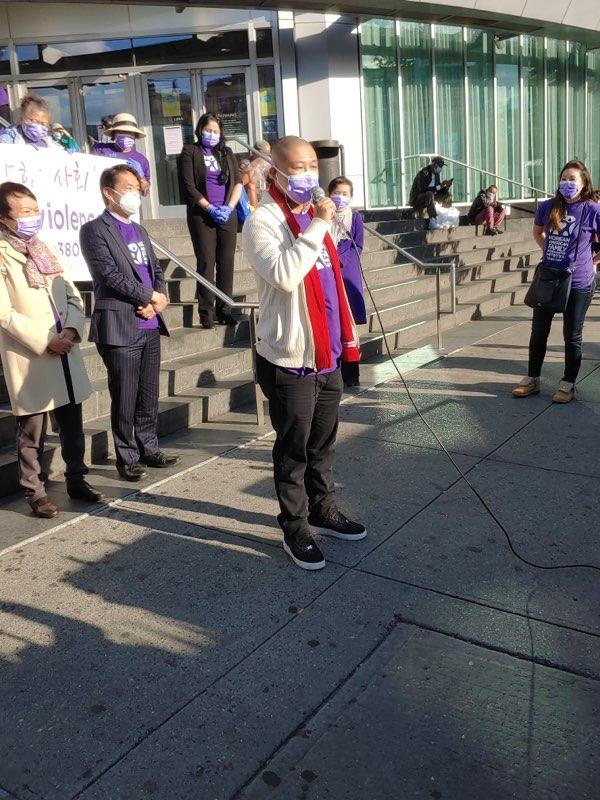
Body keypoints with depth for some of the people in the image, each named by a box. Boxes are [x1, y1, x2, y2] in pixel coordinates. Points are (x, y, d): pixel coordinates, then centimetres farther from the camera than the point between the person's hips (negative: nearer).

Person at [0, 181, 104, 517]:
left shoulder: (47, 250, 14)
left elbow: (73, 297, 12)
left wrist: (72, 330, -6)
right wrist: (44, 342, -15)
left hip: (65, 351, 6)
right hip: (27, 357, -6)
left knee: (72, 421, 13)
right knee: (33, 428, 3)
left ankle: (77, 478, 27)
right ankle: (36, 490, 15)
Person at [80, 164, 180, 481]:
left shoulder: (139, 231, 20)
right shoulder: (94, 230, -4)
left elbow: (157, 270, 15)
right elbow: (110, 275, -14)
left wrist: (158, 300, -5)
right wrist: (150, 297, -9)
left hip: (150, 325, 7)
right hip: (120, 326, -7)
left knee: (149, 395, 12)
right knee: (125, 398, 0)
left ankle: (148, 449, 25)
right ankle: (127, 458, 12)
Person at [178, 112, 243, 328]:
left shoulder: (227, 153, 16)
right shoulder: (190, 152, 5)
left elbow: (238, 182, 9)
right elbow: (188, 186, -5)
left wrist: (229, 207, -6)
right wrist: (211, 208, -11)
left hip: (227, 214, 4)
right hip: (201, 215, -3)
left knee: (226, 262, 2)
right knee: (206, 262, -5)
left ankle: (224, 309, 7)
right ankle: (206, 311, -1)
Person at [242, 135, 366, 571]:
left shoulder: (315, 216, 15)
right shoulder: (262, 222, -11)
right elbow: (284, 274, -30)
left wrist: (348, 335, 19)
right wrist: (317, 226, -25)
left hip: (327, 353, 8)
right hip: (290, 359, -7)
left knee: (323, 442, 18)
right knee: (294, 450, 4)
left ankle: (323, 510, 34)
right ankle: (295, 528, 18)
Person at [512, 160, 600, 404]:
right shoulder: (548, 207, 0)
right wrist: (551, 252, 9)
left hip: (578, 284, -4)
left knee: (572, 336, 8)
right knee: (538, 331, 11)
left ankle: (568, 384, 20)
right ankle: (532, 379, 25)